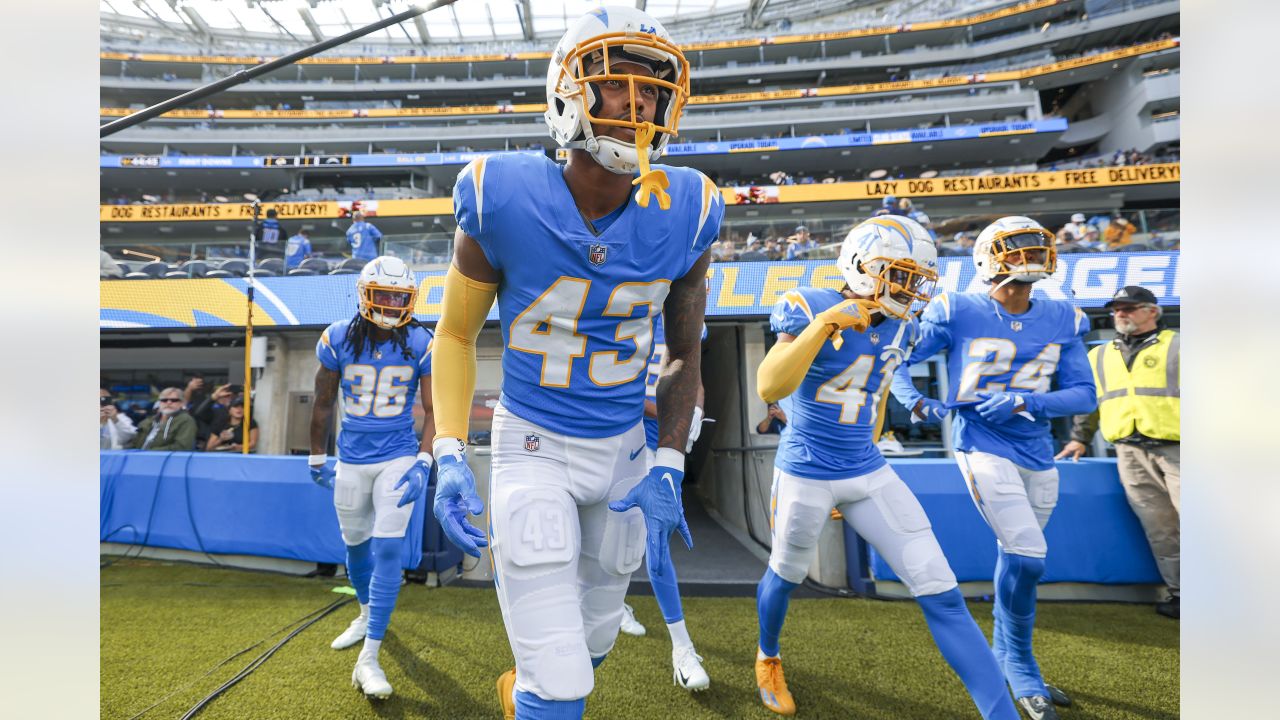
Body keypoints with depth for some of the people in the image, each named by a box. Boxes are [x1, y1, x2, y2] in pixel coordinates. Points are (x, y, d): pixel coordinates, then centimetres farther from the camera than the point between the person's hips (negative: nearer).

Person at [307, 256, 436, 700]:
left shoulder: (420, 344, -10)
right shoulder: (338, 339, -7)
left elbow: (433, 410, -6)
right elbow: (323, 404, 5)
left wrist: (423, 463, -16)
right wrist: (317, 460, 11)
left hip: (398, 458, -2)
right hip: (351, 460, 3)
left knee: (388, 550, -8)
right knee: (356, 544, 17)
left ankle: (369, 659, 0)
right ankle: (367, 615, 45)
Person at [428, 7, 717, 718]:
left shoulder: (683, 213, -10)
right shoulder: (503, 200, -17)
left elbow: (683, 353, 2)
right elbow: (455, 334, -4)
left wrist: (667, 468, -5)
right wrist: (450, 456, -13)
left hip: (624, 447, 4)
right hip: (533, 445, -3)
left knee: (591, 642, 25)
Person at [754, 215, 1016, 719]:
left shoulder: (897, 328, 2)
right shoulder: (811, 308, -16)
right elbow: (769, 389, -29)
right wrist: (826, 323, -31)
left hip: (870, 474, 5)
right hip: (805, 475, -4)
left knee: (942, 595, 0)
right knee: (786, 576, 18)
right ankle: (768, 658, 48)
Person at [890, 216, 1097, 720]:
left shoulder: (1062, 320, 4)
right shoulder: (958, 313, -9)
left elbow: (1083, 394, 2)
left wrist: (1022, 402, -15)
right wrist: (916, 402, -18)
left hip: (1037, 454, 5)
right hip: (982, 447, -5)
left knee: (1018, 558, 16)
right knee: (1026, 555, -13)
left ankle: (1007, 657, 38)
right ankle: (1020, 665, 13)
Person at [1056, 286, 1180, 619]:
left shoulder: (1176, 346, 5)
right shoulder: (1099, 356, 16)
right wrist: (1079, 438, 25)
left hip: (1174, 449, -3)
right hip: (1131, 454, 3)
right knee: (1159, 529, 5)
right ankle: (1178, 593, 15)